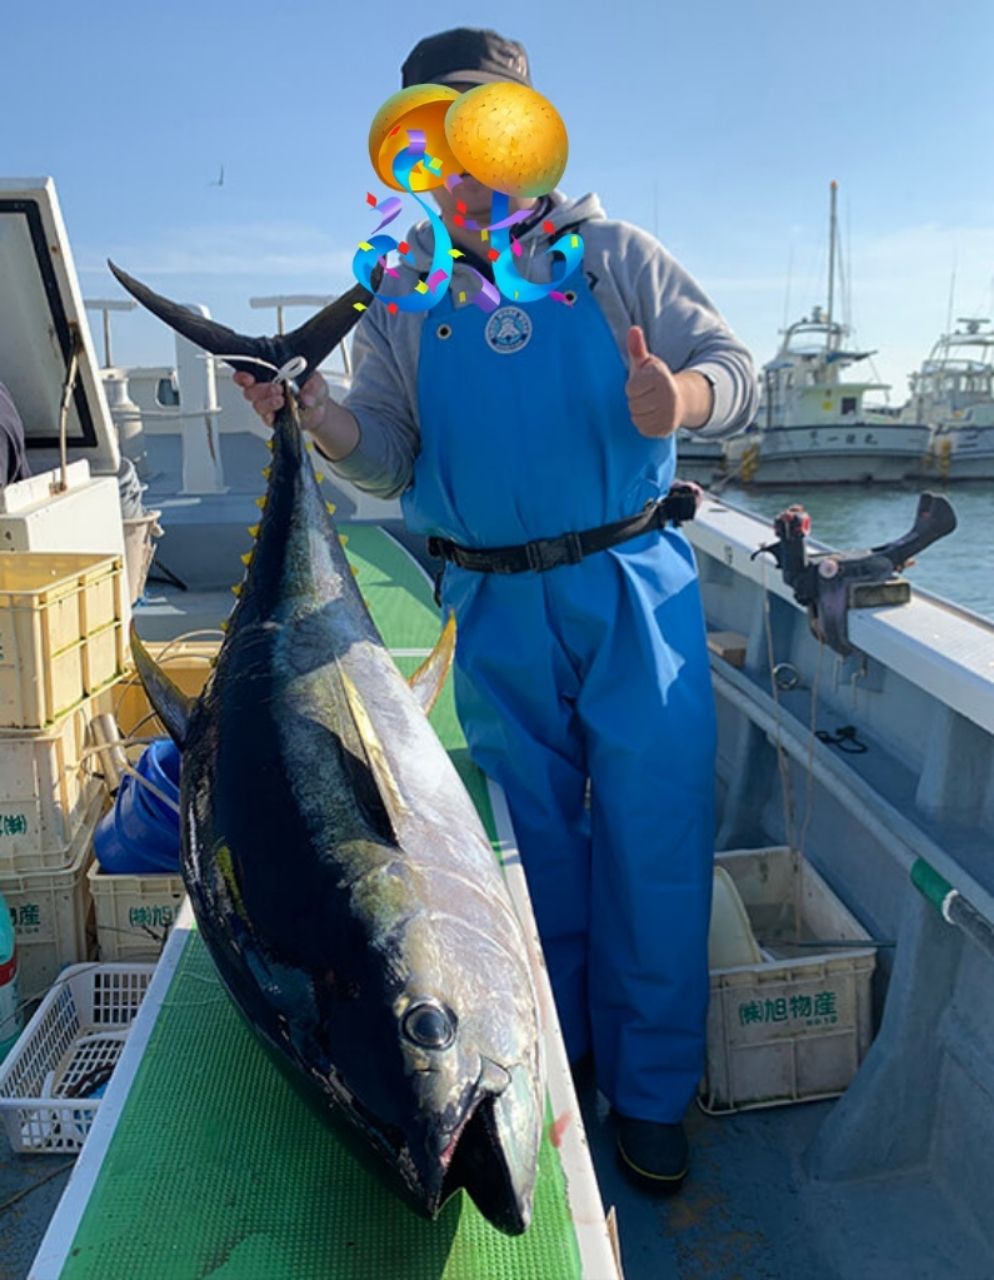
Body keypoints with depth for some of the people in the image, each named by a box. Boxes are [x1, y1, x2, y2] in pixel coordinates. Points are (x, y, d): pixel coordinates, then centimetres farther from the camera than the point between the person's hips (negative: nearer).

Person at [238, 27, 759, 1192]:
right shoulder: (398, 299, 9)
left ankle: (648, 1091, 21)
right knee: (535, 847, 13)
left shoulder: (618, 257, 4)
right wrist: (321, 420, -17)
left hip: (636, 585, -1)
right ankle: (553, 1066, 33)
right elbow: (392, 460, 4)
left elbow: (734, 371, -1)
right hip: (497, 611, 2)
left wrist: (680, 396, -25)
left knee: (655, 840, 1)